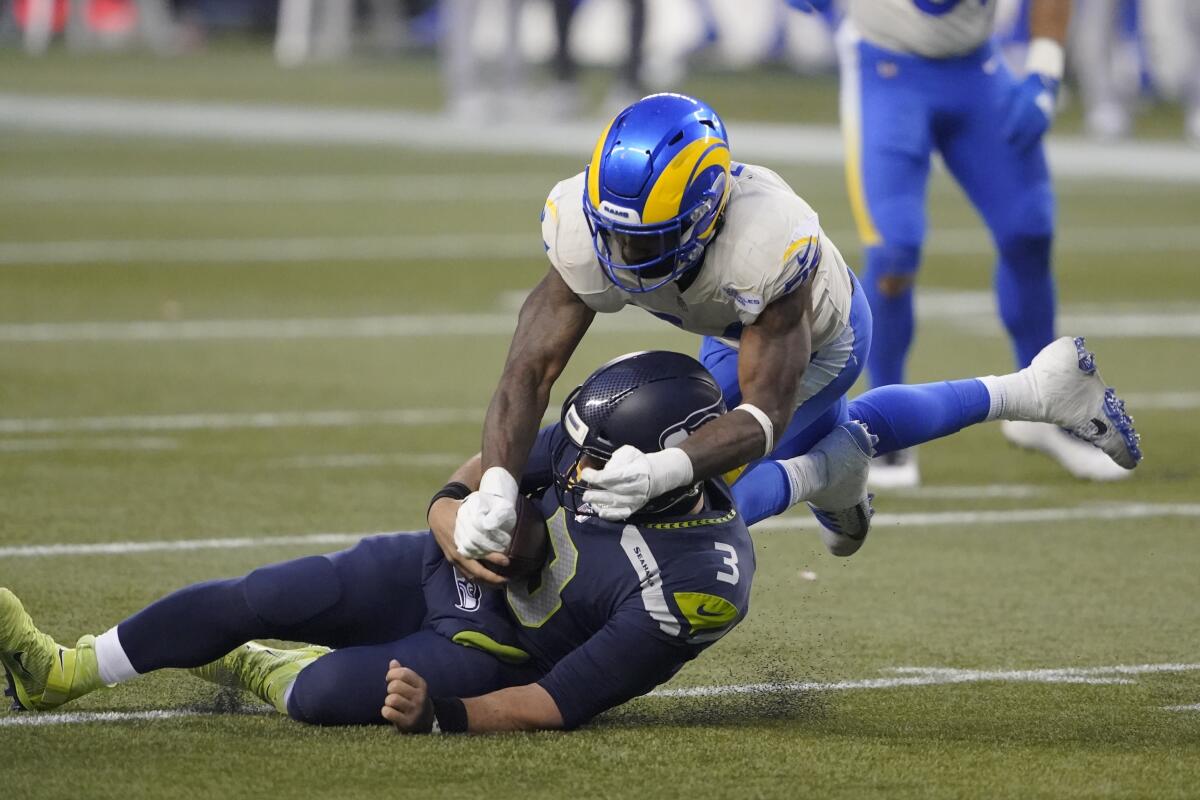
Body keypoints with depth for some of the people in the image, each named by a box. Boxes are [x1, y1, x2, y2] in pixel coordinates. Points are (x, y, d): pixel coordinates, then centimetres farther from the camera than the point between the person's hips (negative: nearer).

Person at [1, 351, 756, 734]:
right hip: (448, 568, 5)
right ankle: (65, 670, 14)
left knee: (325, 694, -27)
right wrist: (453, 508, -27)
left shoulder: (693, 586, -33)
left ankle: (260, 671, 12)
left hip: (489, 650, -5)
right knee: (260, 598, -7)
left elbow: (560, 706, -26)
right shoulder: (598, 440, -17)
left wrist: (439, 714, -34)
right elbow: (494, 463, -2)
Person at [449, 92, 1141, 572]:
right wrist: (497, 486, -56)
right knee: (824, 433, 32)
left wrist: (665, 470, -65)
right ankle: (1032, 392, 43)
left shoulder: (766, 244, -50)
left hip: (817, 336, -6)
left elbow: (762, 417, -47)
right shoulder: (587, 229, -37)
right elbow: (531, 371, -38)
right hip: (739, 325, 6)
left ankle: (823, 479, 9)